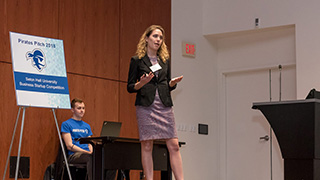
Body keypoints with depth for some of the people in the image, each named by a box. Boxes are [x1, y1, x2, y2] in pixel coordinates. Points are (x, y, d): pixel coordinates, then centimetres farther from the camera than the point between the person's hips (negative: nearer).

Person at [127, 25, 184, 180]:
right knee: (147, 146, -3)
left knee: (174, 145, -3)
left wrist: (173, 83, -3)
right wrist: (141, 84, -17)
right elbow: (130, 87, 2)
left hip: (164, 106, 4)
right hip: (146, 106, -3)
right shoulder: (137, 60, 3)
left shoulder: (165, 60, 15)